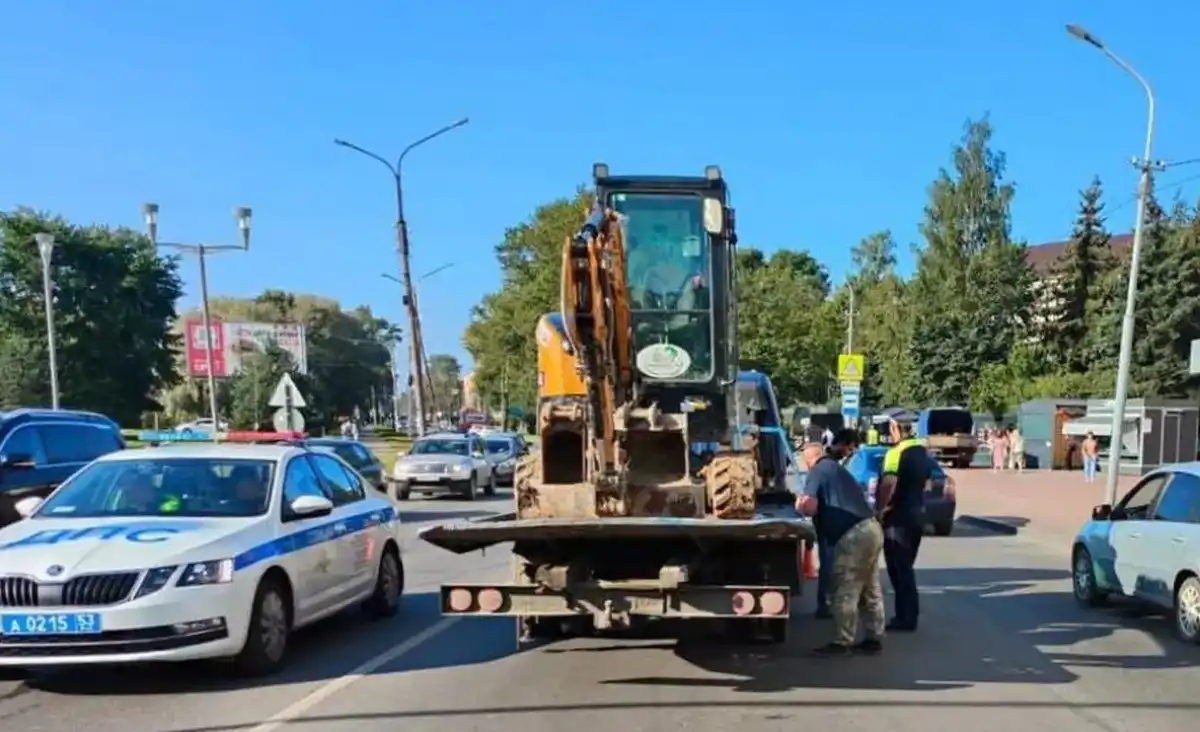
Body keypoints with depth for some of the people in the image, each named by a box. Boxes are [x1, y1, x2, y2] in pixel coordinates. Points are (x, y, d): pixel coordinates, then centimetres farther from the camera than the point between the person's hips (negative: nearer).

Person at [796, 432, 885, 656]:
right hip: (870, 529, 9)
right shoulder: (838, 469, 26)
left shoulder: (818, 471, -1)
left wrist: (800, 505, 10)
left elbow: (810, 506, -13)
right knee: (869, 590, 14)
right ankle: (874, 638, 19)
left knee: (843, 592, -4)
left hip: (853, 535, -9)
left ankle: (841, 642, -1)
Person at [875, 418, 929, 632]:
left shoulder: (896, 452, -19)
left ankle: (905, 618, 2)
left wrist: (880, 509, -21)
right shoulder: (922, 451, 10)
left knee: (898, 568, -1)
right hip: (915, 514, 9)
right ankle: (909, 614, 22)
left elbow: (889, 483, -32)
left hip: (898, 517, -9)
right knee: (906, 567, 17)